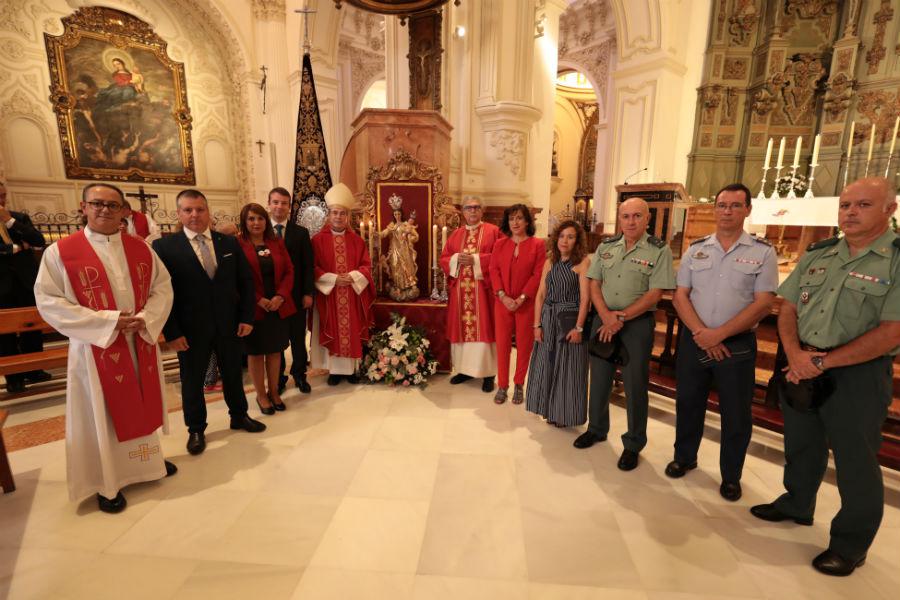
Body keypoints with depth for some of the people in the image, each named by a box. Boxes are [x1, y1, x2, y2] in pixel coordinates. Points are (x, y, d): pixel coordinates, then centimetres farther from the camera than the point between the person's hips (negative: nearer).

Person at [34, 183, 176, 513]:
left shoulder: (141, 248, 4)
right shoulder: (60, 251, -6)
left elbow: (162, 286, 4)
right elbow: (48, 301, -10)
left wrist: (147, 318, -14)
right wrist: (107, 321, -19)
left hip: (142, 343, 4)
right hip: (95, 347, -3)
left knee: (142, 404, 16)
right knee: (102, 413, 8)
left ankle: (148, 461, 36)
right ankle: (107, 482, 25)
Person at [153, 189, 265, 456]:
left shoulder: (230, 243, 2)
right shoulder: (164, 247, -6)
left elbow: (246, 282, 3)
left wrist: (247, 317, -3)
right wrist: (171, 332, -11)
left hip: (229, 325, 3)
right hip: (190, 330, -2)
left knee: (233, 374, 17)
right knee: (192, 381, 13)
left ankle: (239, 416, 38)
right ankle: (196, 429, 33)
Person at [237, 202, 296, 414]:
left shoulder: (277, 242, 8)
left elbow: (289, 271, 5)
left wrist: (281, 296, -9)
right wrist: (258, 300, -16)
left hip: (279, 307, 4)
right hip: (253, 308, -4)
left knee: (275, 350, 11)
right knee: (256, 352, 8)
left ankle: (274, 392, 26)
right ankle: (261, 395, 23)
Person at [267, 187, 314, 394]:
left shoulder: (301, 232, 2)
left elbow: (308, 266, 0)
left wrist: (308, 293, -7)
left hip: (296, 295, 0)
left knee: (298, 338, 11)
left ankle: (299, 375, 27)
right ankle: (278, 378, 27)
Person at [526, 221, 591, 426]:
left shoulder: (583, 262, -7)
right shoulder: (549, 262, 7)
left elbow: (585, 297, -12)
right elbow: (540, 295, 5)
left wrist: (578, 327, -18)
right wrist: (537, 324, -1)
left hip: (570, 319, -5)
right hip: (548, 319, 5)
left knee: (567, 368, 5)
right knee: (547, 366, 13)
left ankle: (565, 414, 24)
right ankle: (550, 409, 31)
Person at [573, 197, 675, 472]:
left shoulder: (659, 250, -6)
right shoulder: (605, 247, 6)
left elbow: (654, 294, -11)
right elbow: (594, 284, 3)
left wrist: (621, 318, -15)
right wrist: (606, 316, -12)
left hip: (638, 322, -4)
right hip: (604, 319, 4)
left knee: (635, 384, 4)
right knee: (599, 377, 14)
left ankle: (633, 444, 22)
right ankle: (597, 429, 34)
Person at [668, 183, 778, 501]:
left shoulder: (763, 252, -2)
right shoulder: (695, 249, 4)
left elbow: (763, 303, -9)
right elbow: (680, 296, 0)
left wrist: (719, 334, -17)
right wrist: (701, 333, -13)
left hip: (737, 344, -2)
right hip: (693, 340, 2)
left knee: (736, 413, 9)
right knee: (688, 403, 14)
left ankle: (731, 476, 29)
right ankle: (684, 457, 35)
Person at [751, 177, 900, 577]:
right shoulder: (816, 255, 5)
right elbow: (787, 309, 5)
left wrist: (822, 362, -17)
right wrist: (795, 355, -11)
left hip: (857, 375, -5)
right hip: (802, 368, 5)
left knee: (855, 462, 9)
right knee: (800, 444, 19)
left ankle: (850, 543, 28)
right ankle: (796, 505, 41)